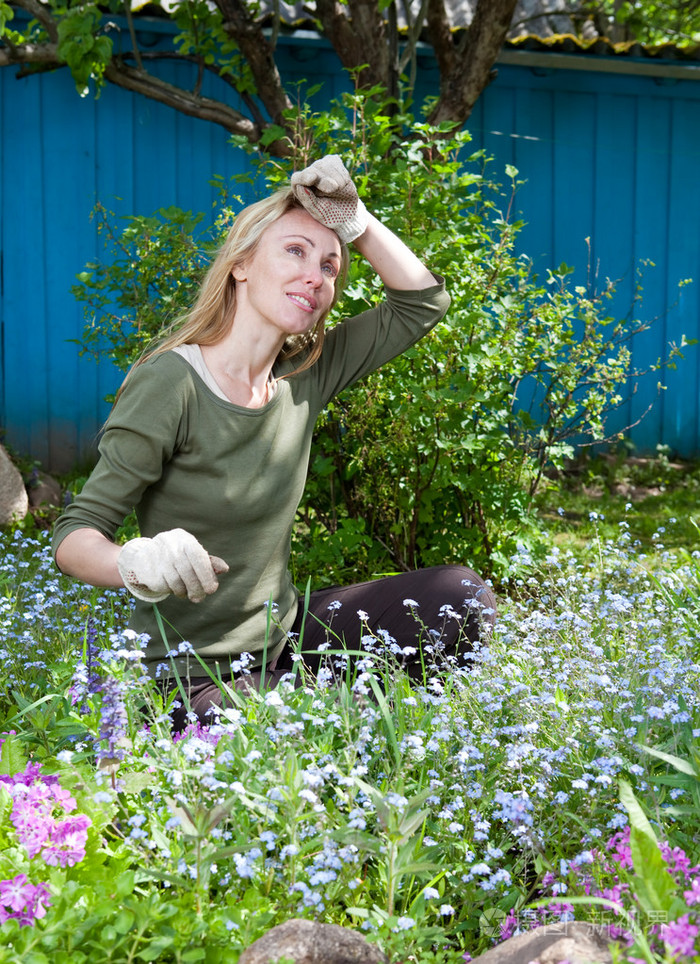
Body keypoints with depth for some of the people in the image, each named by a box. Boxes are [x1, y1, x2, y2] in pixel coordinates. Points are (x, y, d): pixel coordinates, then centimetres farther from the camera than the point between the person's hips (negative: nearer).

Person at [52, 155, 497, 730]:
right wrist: (137, 562, -42)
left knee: (463, 596, -4)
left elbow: (422, 301, 7)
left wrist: (353, 221, -6)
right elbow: (75, 536, -20)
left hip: (286, 635, 7)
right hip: (196, 676, -6)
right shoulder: (170, 382, -19)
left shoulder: (303, 377, 0)